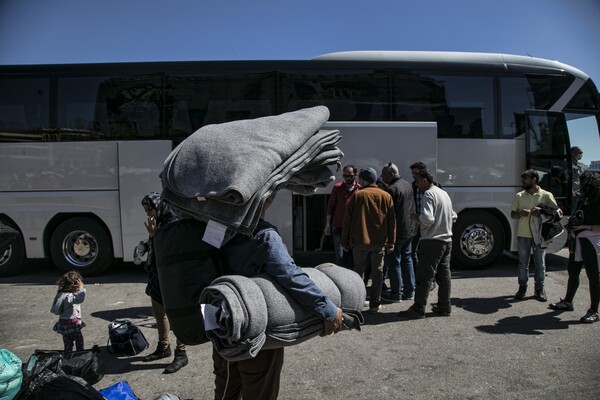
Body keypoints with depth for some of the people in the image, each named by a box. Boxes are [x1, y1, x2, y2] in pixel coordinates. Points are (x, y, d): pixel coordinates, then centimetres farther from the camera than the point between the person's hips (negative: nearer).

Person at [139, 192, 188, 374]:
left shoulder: (173, 224, -18)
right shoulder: (158, 223, 9)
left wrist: (153, 235, -26)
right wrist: (145, 246, 6)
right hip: (157, 277, 10)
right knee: (159, 313, 21)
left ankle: (181, 354, 12)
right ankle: (163, 347, 38)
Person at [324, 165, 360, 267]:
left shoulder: (360, 189, 1)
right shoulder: (337, 187, 1)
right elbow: (330, 206, 4)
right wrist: (328, 224, 1)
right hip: (338, 227, -1)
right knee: (340, 257, -1)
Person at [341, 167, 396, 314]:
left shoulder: (357, 195, -1)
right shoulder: (386, 196, 6)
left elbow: (347, 220, -1)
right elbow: (392, 221, 5)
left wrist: (345, 241, 5)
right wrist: (391, 242, 8)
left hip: (360, 241, -1)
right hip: (380, 242, 1)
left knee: (359, 271, 12)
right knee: (377, 272, 8)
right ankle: (375, 304, 10)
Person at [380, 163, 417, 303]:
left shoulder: (391, 189, -19)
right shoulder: (407, 185, 10)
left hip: (397, 231, -9)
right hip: (410, 229, 9)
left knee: (393, 262, 1)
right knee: (407, 259, 17)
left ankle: (396, 294, 7)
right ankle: (409, 291, 24)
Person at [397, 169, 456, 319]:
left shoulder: (428, 195, -13)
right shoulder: (444, 193, 16)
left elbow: (427, 219, -23)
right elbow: (453, 217, 22)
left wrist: (416, 218, -6)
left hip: (432, 241, -9)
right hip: (447, 240, 9)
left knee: (424, 276, -5)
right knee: (444, 275, 14)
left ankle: (418, 309, -2)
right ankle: (444, 306, 21)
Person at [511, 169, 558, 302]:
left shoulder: (546, 195, -3)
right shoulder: (519, 196, 5)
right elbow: (512, 214, 8)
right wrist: (520, 213, -15)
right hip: (523, 235, 2)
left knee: (540, 264, 8)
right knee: (523, 263, 8)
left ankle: (539, 289, 21)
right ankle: (522, 287, 20)